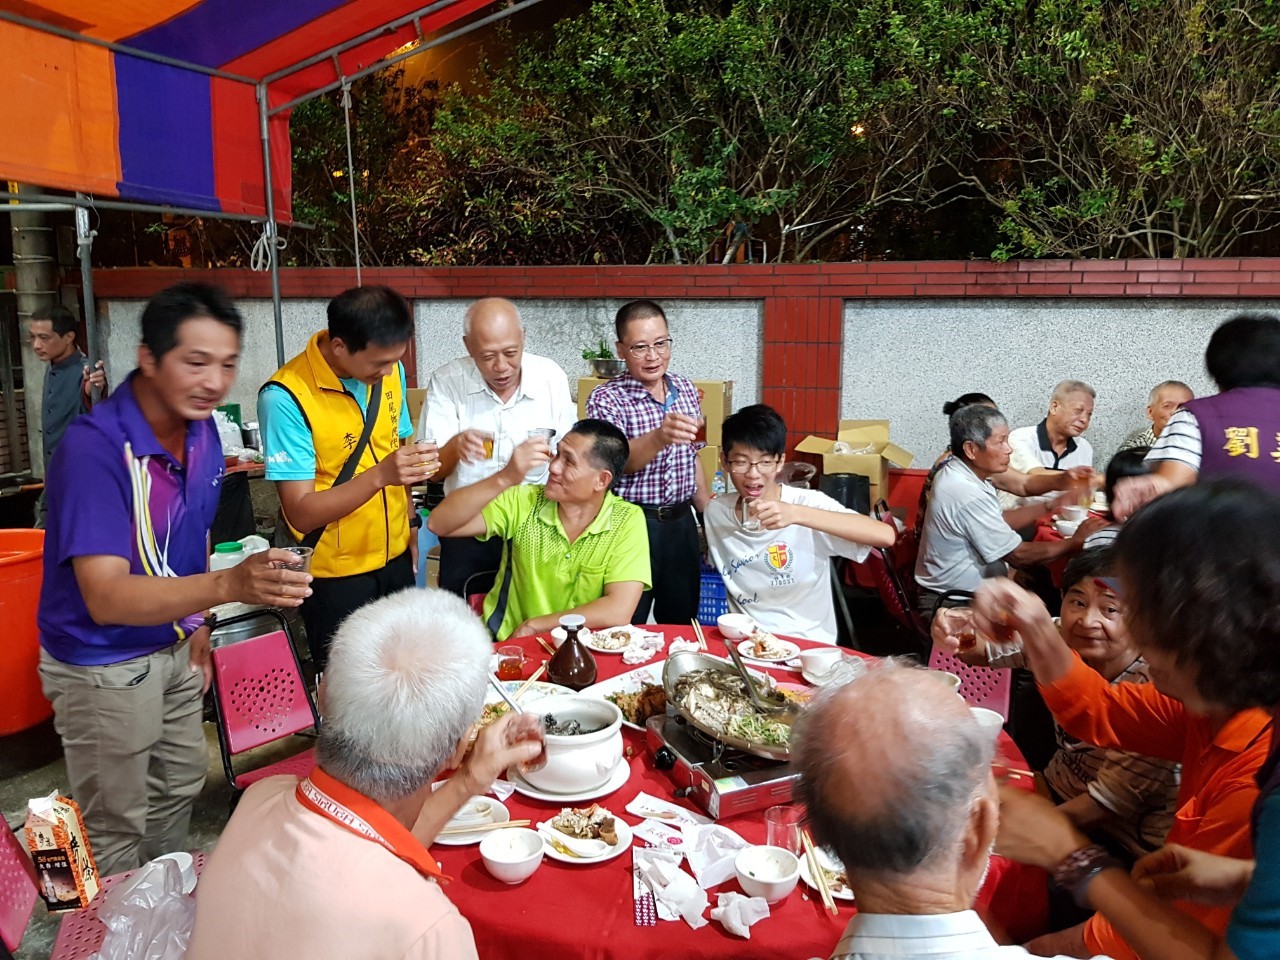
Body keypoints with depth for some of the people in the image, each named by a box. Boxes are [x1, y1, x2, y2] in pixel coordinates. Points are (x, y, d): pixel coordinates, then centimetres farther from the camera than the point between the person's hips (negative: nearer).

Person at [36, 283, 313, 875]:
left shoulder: (202, 431, -5)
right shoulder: (94, 448, -29)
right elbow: (106, 597, -36)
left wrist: (197, 625, 12)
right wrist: (228, 585, -50)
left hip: (172, 647, 7)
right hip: (102, 665, -7)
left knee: (181, 785, 24)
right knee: (116, 830, 11)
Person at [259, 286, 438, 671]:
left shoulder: (389, 371, -3)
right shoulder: (286, 397, -21)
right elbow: (301, 513, -21)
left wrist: (417, 465, -6)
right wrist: (380, 475, -33)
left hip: (396, 559, 5)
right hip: (333, 576, -5)